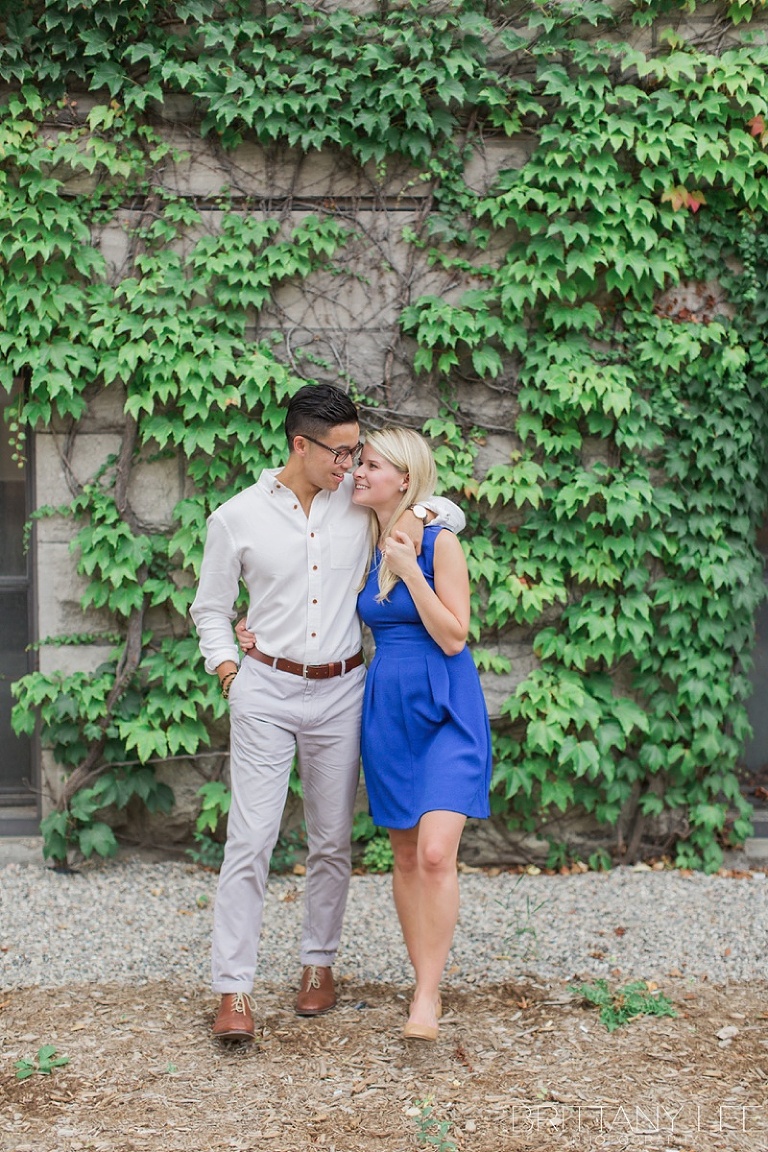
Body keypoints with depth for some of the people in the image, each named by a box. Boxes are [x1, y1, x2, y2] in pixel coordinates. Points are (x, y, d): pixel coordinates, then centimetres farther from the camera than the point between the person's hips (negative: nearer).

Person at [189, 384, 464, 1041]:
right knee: (251, 838, -9)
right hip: (266, 691, -2)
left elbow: (454, 514, 13)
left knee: (332, 841, 10)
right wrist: (227, 667, -5)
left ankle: (319, 965, 27)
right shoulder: (237, 518, -3)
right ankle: (233, 991, -5)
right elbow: (211, 608, 9)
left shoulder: (361, 498, 1)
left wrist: (419, 514, -8)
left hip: (341, 692, 3)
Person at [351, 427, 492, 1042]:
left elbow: (453, 637, -12)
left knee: (435, 853, -17)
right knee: (405, 856, 8)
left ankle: (427, 996, -11)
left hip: (445, 712, -6)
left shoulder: (440, 541, -8)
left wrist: (410, 572, -18)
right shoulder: (366, 548, 9)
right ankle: (427, 986, 18)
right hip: (386, 708, 6)